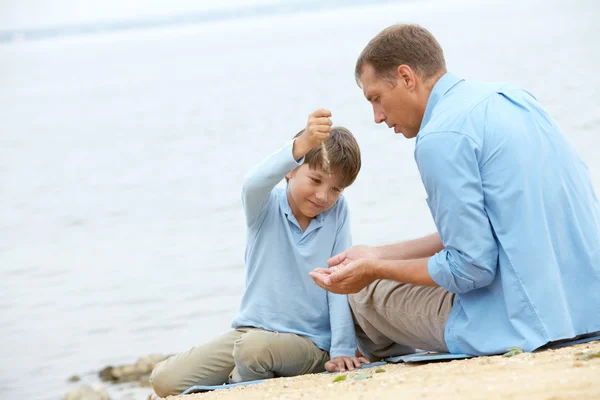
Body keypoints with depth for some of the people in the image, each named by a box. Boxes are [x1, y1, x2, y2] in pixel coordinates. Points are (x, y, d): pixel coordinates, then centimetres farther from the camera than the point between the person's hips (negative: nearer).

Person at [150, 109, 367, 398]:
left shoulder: (338, 212, -2)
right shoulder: (266, 207, -4)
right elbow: (253, 184, -29)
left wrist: (342, 349, -15)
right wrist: (300, 146, -48)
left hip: (310, 343, -1)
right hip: (252, 329, 1)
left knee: (255, 345, -35)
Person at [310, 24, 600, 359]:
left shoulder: (441, 137, -15)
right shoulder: (512, 97, 13)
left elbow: (472, 266, -16)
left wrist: (375, 271, -3)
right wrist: (379, 256, 23)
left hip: (531, 324, -9)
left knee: (366, 292, 9)